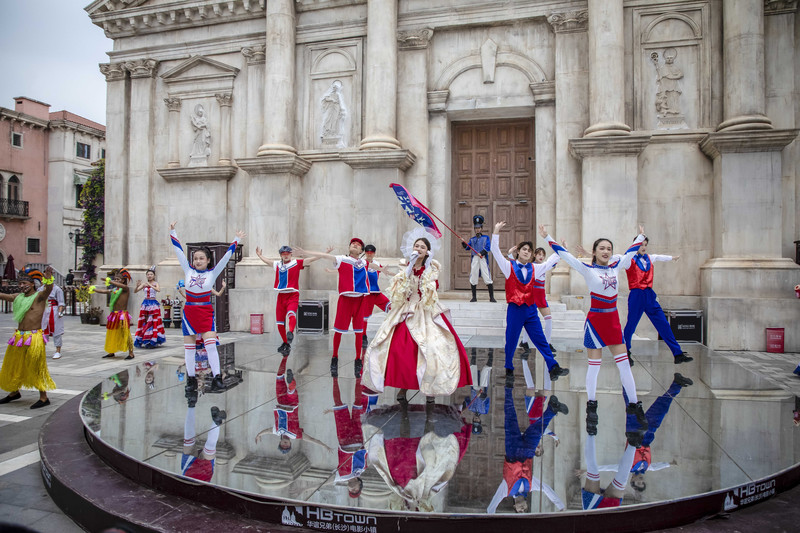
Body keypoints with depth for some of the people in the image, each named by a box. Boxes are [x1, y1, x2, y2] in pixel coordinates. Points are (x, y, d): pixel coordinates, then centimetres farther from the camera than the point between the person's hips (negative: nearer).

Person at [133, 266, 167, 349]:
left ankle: (154, 340, -1)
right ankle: (144, 340, 9)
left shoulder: (155, 283, 2)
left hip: (153, 303, -3)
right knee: (145, 322, 3)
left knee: (153, 322, -5)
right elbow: (135, 291, 3)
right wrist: (137, 286, -16)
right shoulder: (144, 284, 9)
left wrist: (150, 285, -26)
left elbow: (159, 290, -19)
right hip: (145, 303, 3)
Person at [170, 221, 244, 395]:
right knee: (189, 348, 6)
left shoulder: (213, 273, 0)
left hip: (206, 313, -2)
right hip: (189, 312, 2)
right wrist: (173, 233, 7)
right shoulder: (188, 271, 5)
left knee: (211, 345, -11)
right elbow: (179, 252, 6)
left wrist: (237, 240, -4)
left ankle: (216, 378, -8)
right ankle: (191, 380, 16)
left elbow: (226, 256, -3)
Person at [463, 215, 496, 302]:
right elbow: (468, 247, 4)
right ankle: (474, 297, 10)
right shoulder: (472, 239, 17)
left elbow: (487, 247, -3)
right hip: (474, 259, 2)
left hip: (483, 258, -2)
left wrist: (481, 253, -20)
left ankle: (491, 297, -4)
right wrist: (464, 244, -17)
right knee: (473, 278, 1)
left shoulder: (486, 237, 10)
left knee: (487, 278, -8)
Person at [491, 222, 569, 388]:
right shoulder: (509, 266, 0)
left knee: (541, 340, 4)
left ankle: (553, 368, 7)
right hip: (515, 310, -3)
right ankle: (509, 372, 18)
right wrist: (496, 232, -19)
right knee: (511, 342, 3)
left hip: (531, 310, 3)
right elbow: (495, 251, -11)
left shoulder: (533, 269, 10)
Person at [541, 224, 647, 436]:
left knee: (624, 364, 8)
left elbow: (630, 253, 22)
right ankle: (591, 407, 14)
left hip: (613, 320, 5)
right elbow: (565, 255, -11)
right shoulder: (588, 270, -7)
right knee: (594, 365, 3)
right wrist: (548, 238, -13)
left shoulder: (615, 268, 6)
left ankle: (634, 405, 20)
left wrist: (640, 237, 34)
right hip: (595, 321, -4)